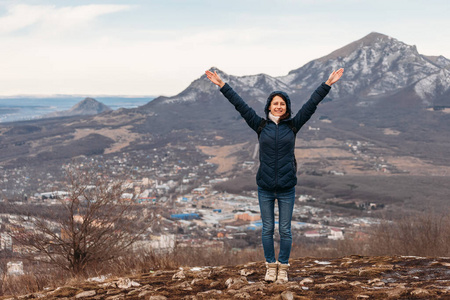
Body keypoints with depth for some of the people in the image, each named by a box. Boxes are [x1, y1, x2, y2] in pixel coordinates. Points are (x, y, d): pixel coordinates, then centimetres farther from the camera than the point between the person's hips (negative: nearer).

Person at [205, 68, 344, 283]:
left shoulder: (293, 125, 3)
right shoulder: (261, 126, 3)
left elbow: (312, 104, 3)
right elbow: (240, 105, 3)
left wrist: (328, 84, 2)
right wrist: (222, 85, 3)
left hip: (287, 188, 0)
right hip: (265, 188, 1)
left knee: (285, 230, 5)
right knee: (267, 229, 8)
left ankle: (283, 267, 17)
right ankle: (270, 266, 20)